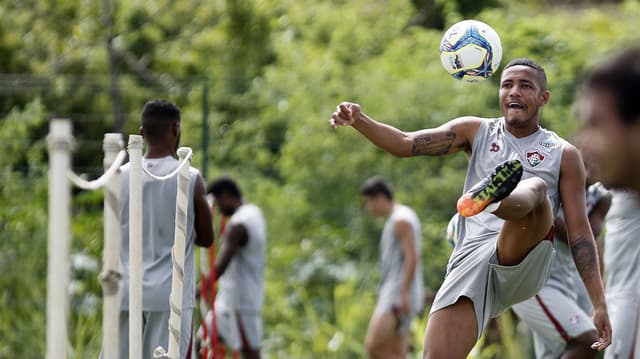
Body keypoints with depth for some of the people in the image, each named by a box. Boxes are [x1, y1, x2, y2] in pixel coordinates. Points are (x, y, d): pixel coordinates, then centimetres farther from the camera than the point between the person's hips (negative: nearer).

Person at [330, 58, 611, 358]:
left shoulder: (563, 155, 14)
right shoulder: (477, 131, 20)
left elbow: (579, 231, 10)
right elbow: (405, 144, 10)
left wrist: (599, 305, 3)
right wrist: (359, 121, -10)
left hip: (524, 266, -2)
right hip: (472, 260, 2)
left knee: (536, 188, -33)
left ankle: (489, 198, -67)